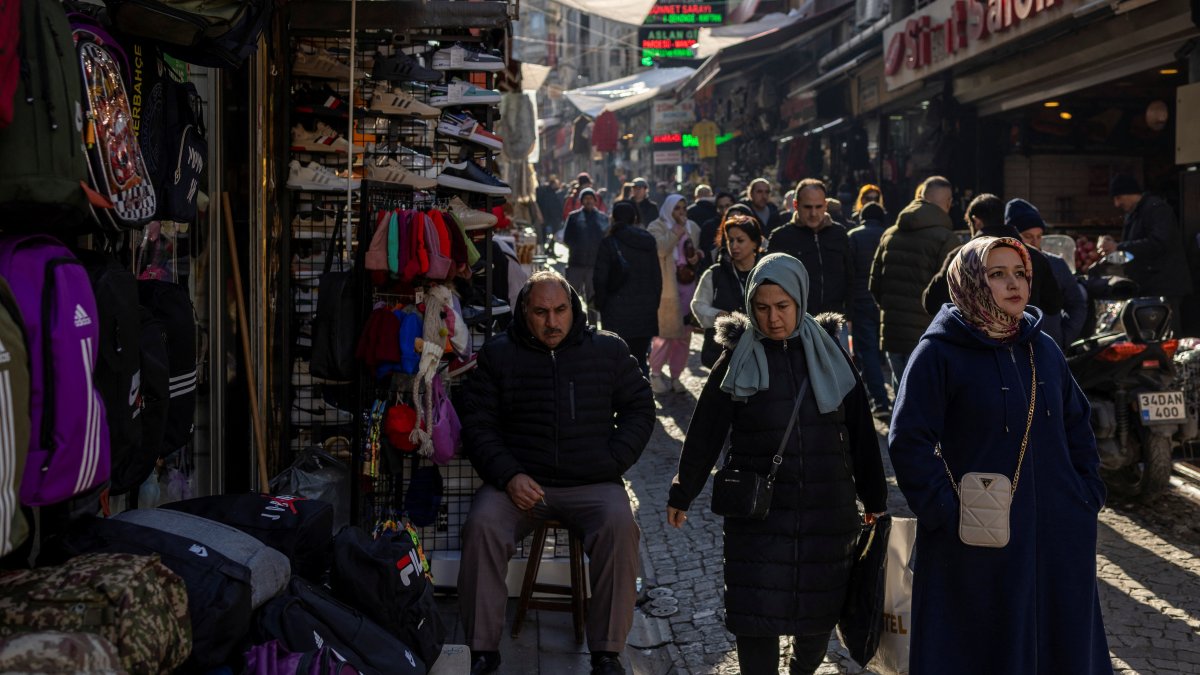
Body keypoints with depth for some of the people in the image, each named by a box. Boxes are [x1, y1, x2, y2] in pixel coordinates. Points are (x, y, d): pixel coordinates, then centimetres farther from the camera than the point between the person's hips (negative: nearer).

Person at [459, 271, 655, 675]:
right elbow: (478, 425, 6)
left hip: (591, 485, 0)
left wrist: (611, 463, -1)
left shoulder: (609, 350, 10)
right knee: (482, 526, -28)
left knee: (619, 527, -30)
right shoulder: (498, 355, 8)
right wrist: (509, 476, -10)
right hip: (520, 482, 0)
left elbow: (639, 409, 15)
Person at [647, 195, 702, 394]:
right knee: (665, 332, -4)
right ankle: (655, 373, 11)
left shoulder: (692, 228, 13)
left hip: (689, 284, 5)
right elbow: (660, 248, -20)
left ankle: (676, 376, 15)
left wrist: (697, 256, 2)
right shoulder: (657, 227, -2)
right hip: (666, 286, -5)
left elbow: (700, 250, 24)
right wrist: (678, 230, -16)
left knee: (684, 334, 5)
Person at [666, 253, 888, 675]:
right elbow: (705, 434, 2)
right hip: (758, 514, -2)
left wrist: (874, 500, 8)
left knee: (821, 611, 11)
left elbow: (861, 432, 6)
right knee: (756, 614, -4)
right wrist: (682, 494, 6)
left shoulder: (830, 355, 3)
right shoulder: (738, 360, -2)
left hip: (827, 512, 2)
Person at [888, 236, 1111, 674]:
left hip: (1058, 538, 6)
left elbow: (1077, 425, 18)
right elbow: (908, 441, -13)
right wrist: (948, 517, -18)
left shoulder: (1044, 350, 9)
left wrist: (1089, 494, 7)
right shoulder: (938, 354, -9)